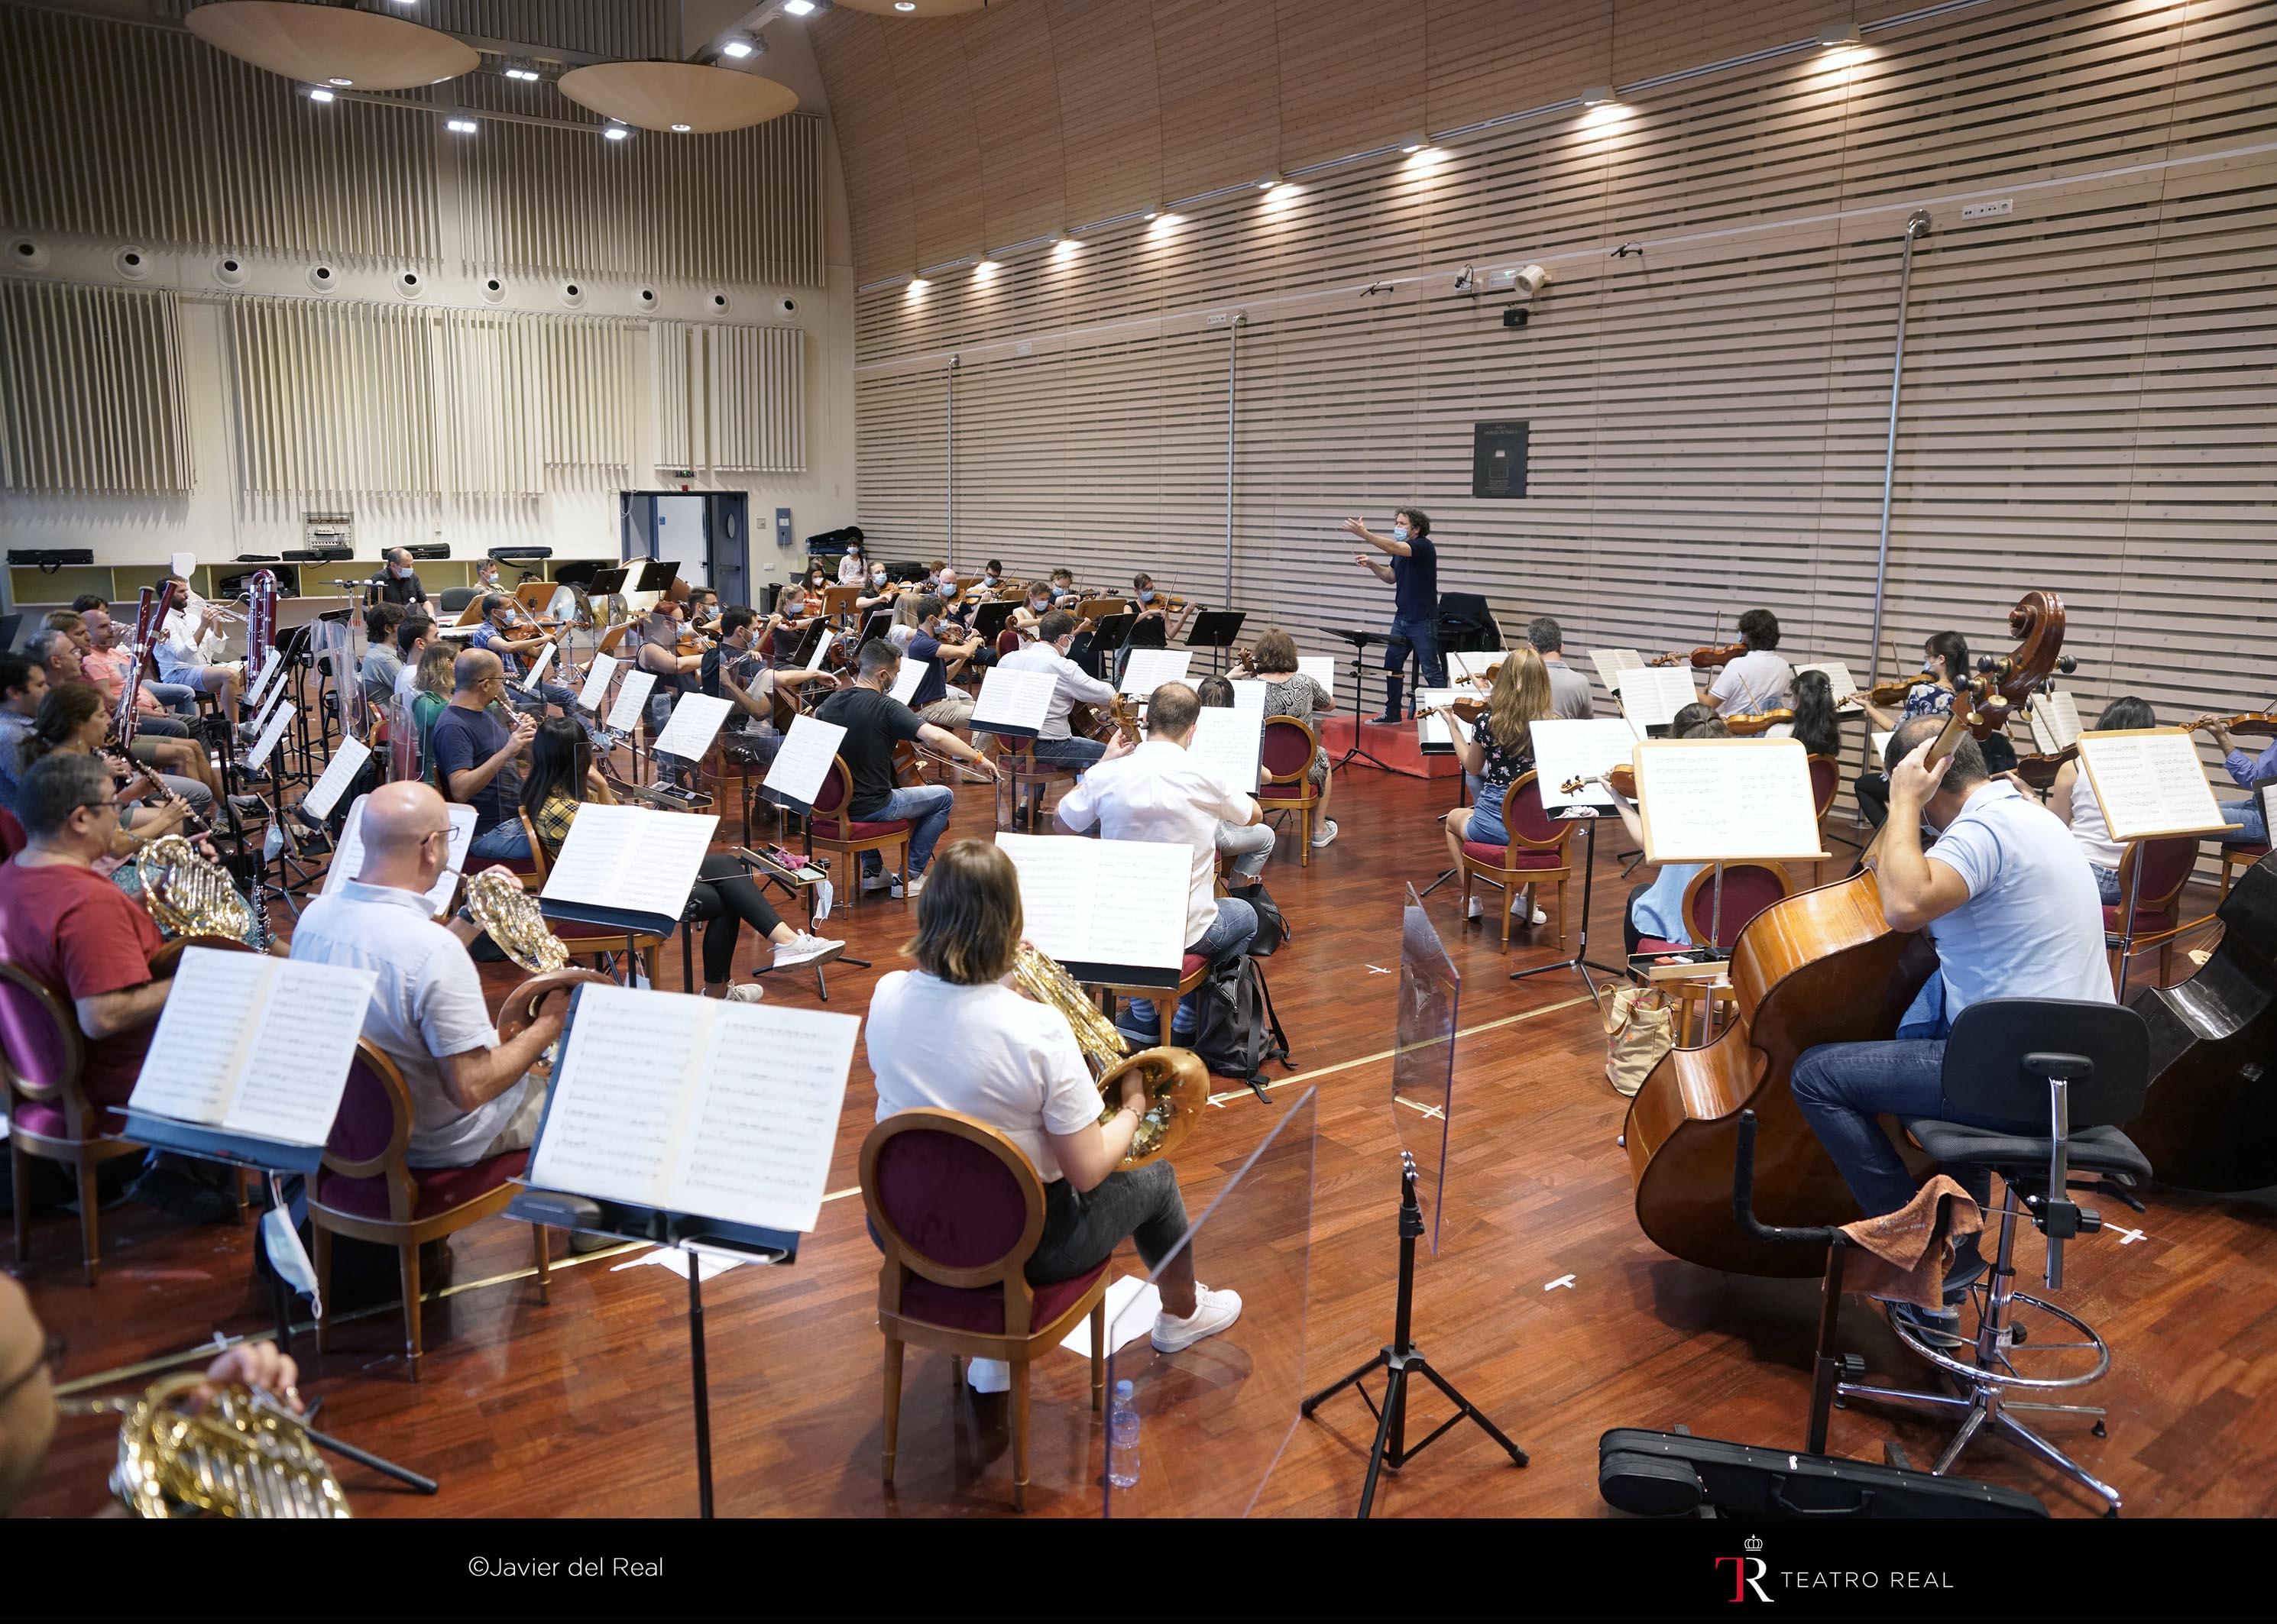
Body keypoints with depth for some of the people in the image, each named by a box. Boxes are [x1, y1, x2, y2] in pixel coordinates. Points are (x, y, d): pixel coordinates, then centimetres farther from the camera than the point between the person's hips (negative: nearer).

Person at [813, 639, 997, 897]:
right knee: (944, 796, 11)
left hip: (835, 804, 7)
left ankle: (873, 871, 36)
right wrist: (978, 758, -22)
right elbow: (936, 736, -32)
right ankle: (910, 876, 12)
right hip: (872, 808, -7)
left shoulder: (832, 701, 0)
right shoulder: (886, 707, -20)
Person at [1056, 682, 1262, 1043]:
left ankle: (1144, 1018, 34)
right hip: (1188, 933, -2)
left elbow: (1063, 821, 7)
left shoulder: (1108, 775, -14)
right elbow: (1255, 815, 5)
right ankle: (1184, 1025, 25)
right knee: (1245, 916, 31)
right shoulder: (1208, 780, -18)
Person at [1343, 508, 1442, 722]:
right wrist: (1372, 565, 1)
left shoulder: (1424, 546, -14)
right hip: (1402, 618, 8)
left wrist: (1364, 533, -38)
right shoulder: (1400, 550, 11)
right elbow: (1391, 577, 20)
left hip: (1423, 621, -8)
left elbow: (1395, 548, -30)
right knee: (1391, 666, 10)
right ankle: (1392, 714, 19)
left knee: (1431, 671, -6)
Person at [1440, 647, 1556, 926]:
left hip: (1494, 825, -2)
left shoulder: (1487, 722, -13)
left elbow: (1472, 768, 4)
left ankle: (1470, 899, 26)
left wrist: (1453, 726, 15)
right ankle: (1524, 897, 33)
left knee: (1453, 819, 35)